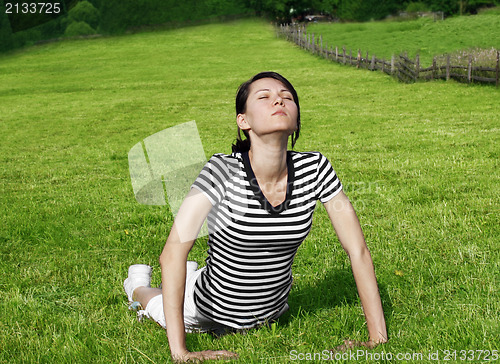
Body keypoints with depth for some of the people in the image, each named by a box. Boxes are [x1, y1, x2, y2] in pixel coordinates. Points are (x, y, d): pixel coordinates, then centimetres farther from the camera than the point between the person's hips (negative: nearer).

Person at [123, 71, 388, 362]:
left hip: (272, 311, 4)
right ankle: (139, 285, 53)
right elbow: (174, 252, -35)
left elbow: (358, 250, -17)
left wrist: (378, 339, -20)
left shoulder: (314, 169, -22)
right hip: (211, 313, -4)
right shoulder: (224, 170, -32)